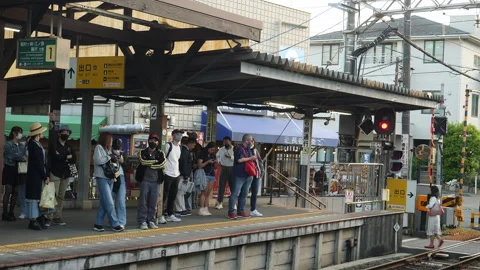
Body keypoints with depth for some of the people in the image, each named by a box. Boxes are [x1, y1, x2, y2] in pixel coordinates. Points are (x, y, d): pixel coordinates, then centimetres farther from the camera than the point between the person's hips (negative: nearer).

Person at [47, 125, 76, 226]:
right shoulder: (54, 145, -1)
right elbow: (56, 156, -18)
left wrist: (62, 157, -8)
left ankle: (57, 217, 11)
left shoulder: (69, 147, 17)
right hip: (55, 174, -6)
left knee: (61, 196, 7)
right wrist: (67, 157, -5)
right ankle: (49, 217, -10)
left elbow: (74, 160, 6)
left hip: (66, 175, 6)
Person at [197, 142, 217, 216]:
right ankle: (201, 209, -11)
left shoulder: (213, 155, 17)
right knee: (204, 192, -11)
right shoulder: (203, 155, -1)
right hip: (205, 174, -6)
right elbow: (199, 166, -7)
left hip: (212, 175, 6)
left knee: (208, 193, 3)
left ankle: (206, 209, 3)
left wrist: (216, 162, 2)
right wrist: (208, 162, -13)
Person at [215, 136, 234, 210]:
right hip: (224, 168, 3)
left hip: (232, 168, -3)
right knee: (221, 185, 1)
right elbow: (217, 155, 28)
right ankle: (219, 202, 7)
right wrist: (219, 161, 12)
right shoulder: (221, 149, 7)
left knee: (233, 186, 4)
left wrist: (231, 157, -25)